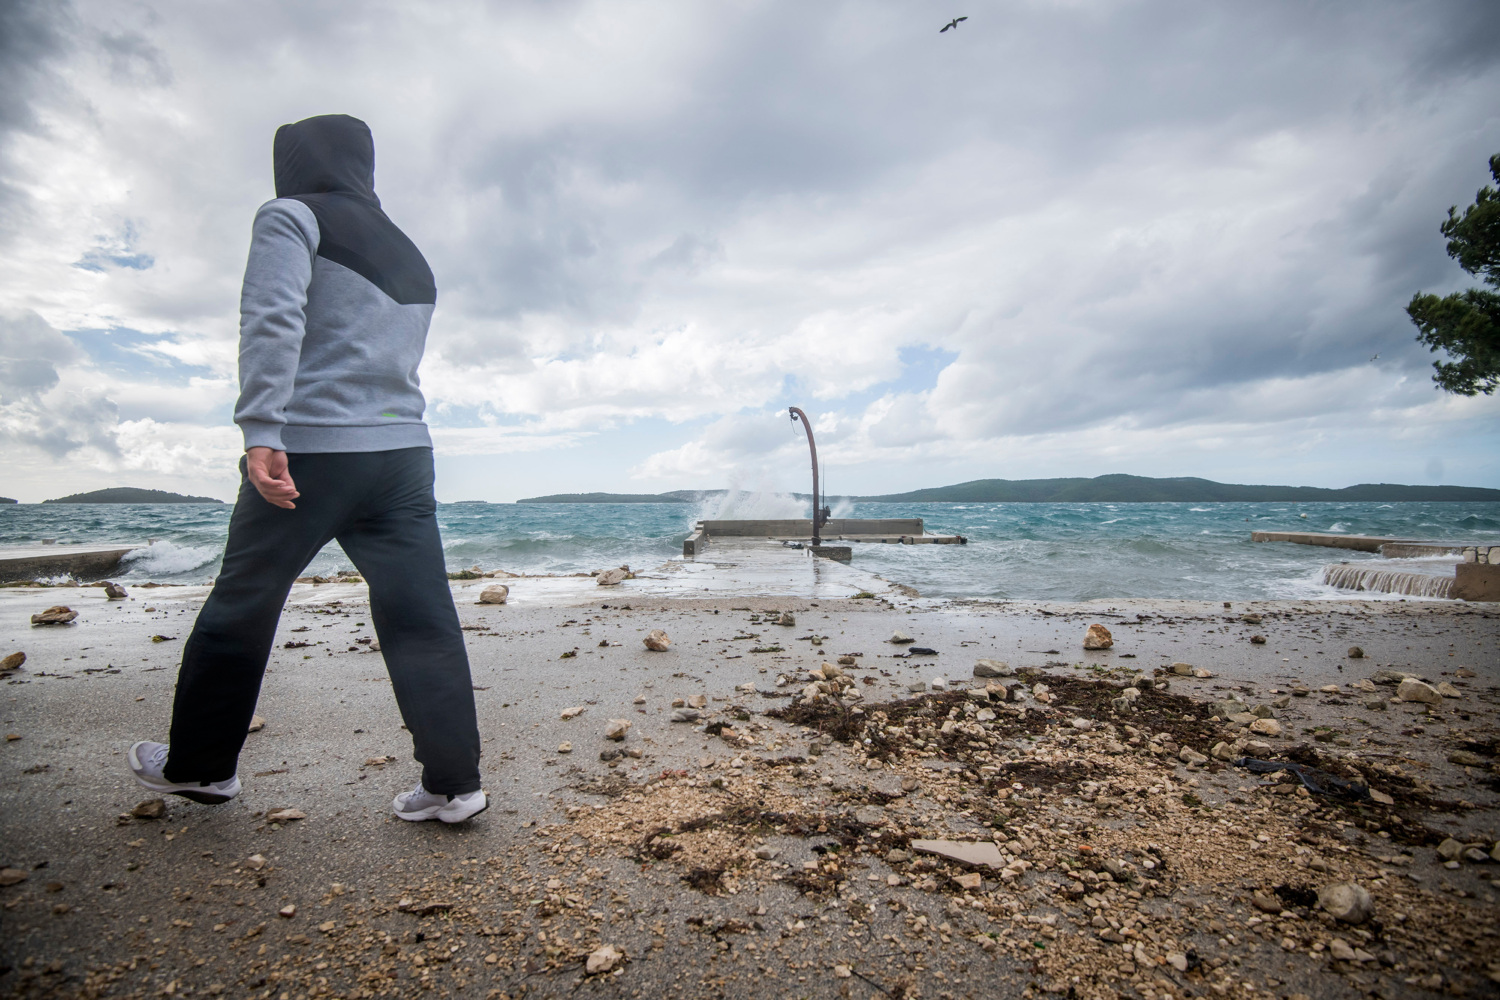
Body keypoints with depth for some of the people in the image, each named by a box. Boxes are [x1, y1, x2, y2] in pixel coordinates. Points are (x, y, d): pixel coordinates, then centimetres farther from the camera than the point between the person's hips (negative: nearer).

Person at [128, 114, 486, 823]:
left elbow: (273, 321, -13)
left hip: (310, 449, -5)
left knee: (240, 608, 12)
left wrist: (261, 431, -20)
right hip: (404, 450, 6)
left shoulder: (292, 217, 4)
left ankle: (199, 765, 29)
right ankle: (454, 782, 4)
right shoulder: (409, 255, 24)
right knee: (421, 618, 1)